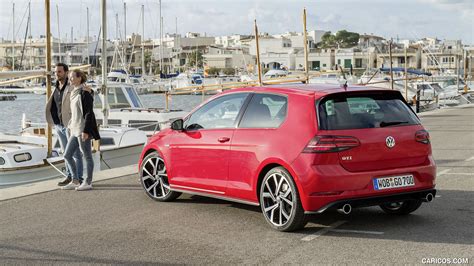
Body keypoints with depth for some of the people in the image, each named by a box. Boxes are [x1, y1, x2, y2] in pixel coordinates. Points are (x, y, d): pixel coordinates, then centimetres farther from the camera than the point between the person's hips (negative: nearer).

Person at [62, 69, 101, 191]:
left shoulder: (84, 93, -13)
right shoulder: (74, 93, 14)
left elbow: (89, 113, -16)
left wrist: (86, 131, -20)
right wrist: (71, 126, 20)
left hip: (83, 130, -10)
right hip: (75, 130, 10)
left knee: (87, 156, 0)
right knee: (67, 155, 10)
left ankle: (88, 182, 8)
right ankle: (75, 181, 18)